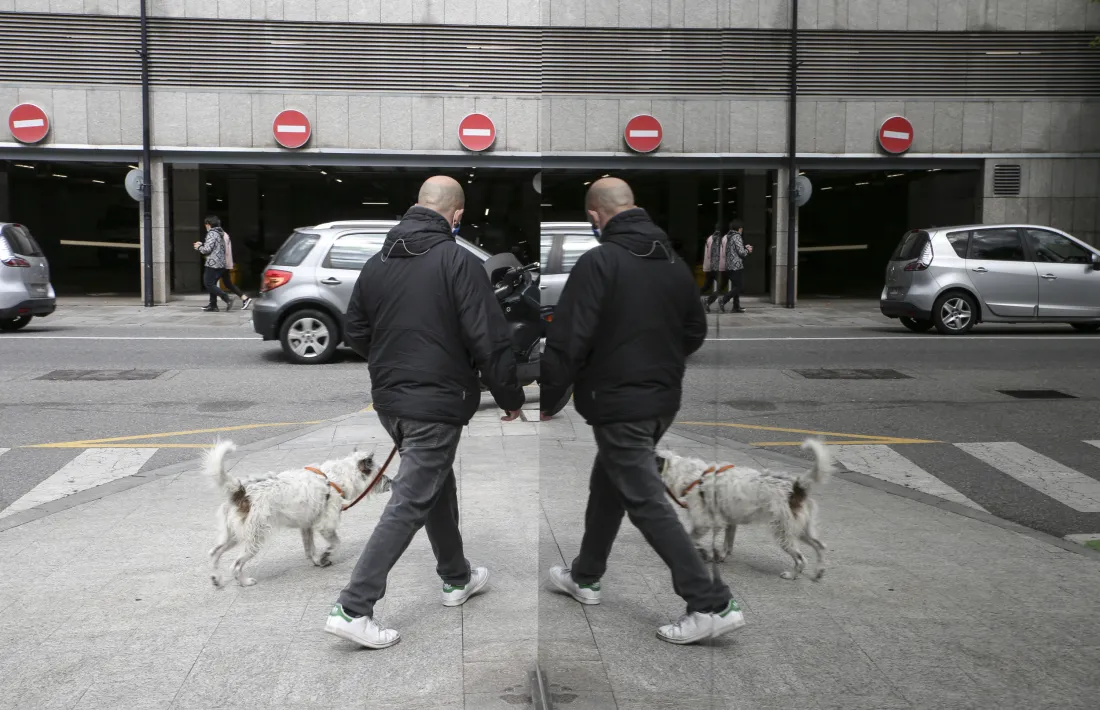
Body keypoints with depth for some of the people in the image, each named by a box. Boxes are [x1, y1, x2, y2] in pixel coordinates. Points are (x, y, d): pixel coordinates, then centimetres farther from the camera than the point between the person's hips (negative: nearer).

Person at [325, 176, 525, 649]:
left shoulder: (377, 262, 5)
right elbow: (490, 340, -16)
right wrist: (511, 397, -4)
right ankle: (353, 608, -2)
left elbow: (356, 334, 12)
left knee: (437, 485, 23)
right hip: (437, 404, -7)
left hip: (388, 399, 8)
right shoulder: (458, 262, -14)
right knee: (409, 504, -1)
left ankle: (457, 579, 39)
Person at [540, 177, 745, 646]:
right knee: (608, 484, 23)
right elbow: (695, 331, 14)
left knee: (647, 502, -2)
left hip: (617, 404, -8)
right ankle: (585, 577, 38)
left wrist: (547, 395, -8)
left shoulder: (598, 262, -16)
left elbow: (568, 341, -19)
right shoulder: (673, 261, 6)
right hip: (663, 400, 8)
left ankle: (712, 604, -3)